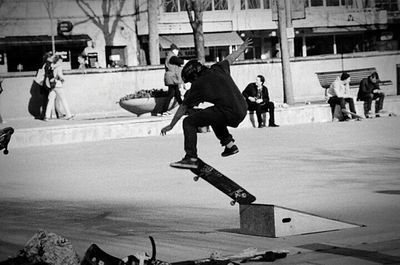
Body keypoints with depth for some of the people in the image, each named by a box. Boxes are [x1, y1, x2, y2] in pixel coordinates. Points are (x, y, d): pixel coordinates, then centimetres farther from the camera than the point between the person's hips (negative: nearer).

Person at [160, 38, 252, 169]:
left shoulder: (198, 86, 1)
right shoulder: (217, 69, 15)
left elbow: (183, 108, 9)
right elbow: (230, 58, 35)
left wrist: (171, 125, 20)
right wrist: (242, 48, 55)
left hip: (228, 114, -8)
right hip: (242, 110, 8)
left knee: (189, 122, -2)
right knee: (214, 115, 37)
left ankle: (191, 158, -11)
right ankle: (229, 144, 33)